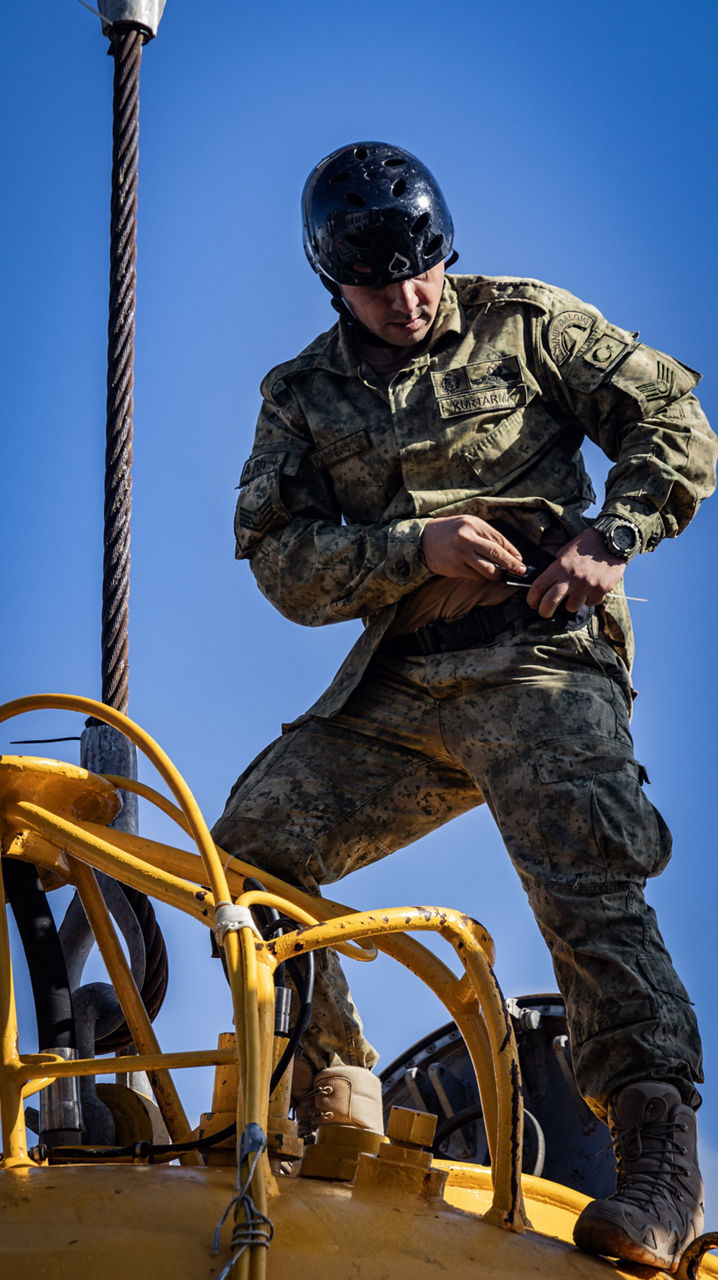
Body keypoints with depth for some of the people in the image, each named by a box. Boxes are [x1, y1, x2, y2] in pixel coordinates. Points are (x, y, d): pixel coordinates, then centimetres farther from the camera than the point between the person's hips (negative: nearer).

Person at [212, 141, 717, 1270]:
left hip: (541, 658, -5)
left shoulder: (525, 326, 6)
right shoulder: (302, 398, 12)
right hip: (396, 687, 5)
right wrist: (416, 547, -14)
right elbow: (282, 561, 2)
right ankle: (333, 1091, 12)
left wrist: (611, 539, -10)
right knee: (252, 847, -4)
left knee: (586, 886, -25)